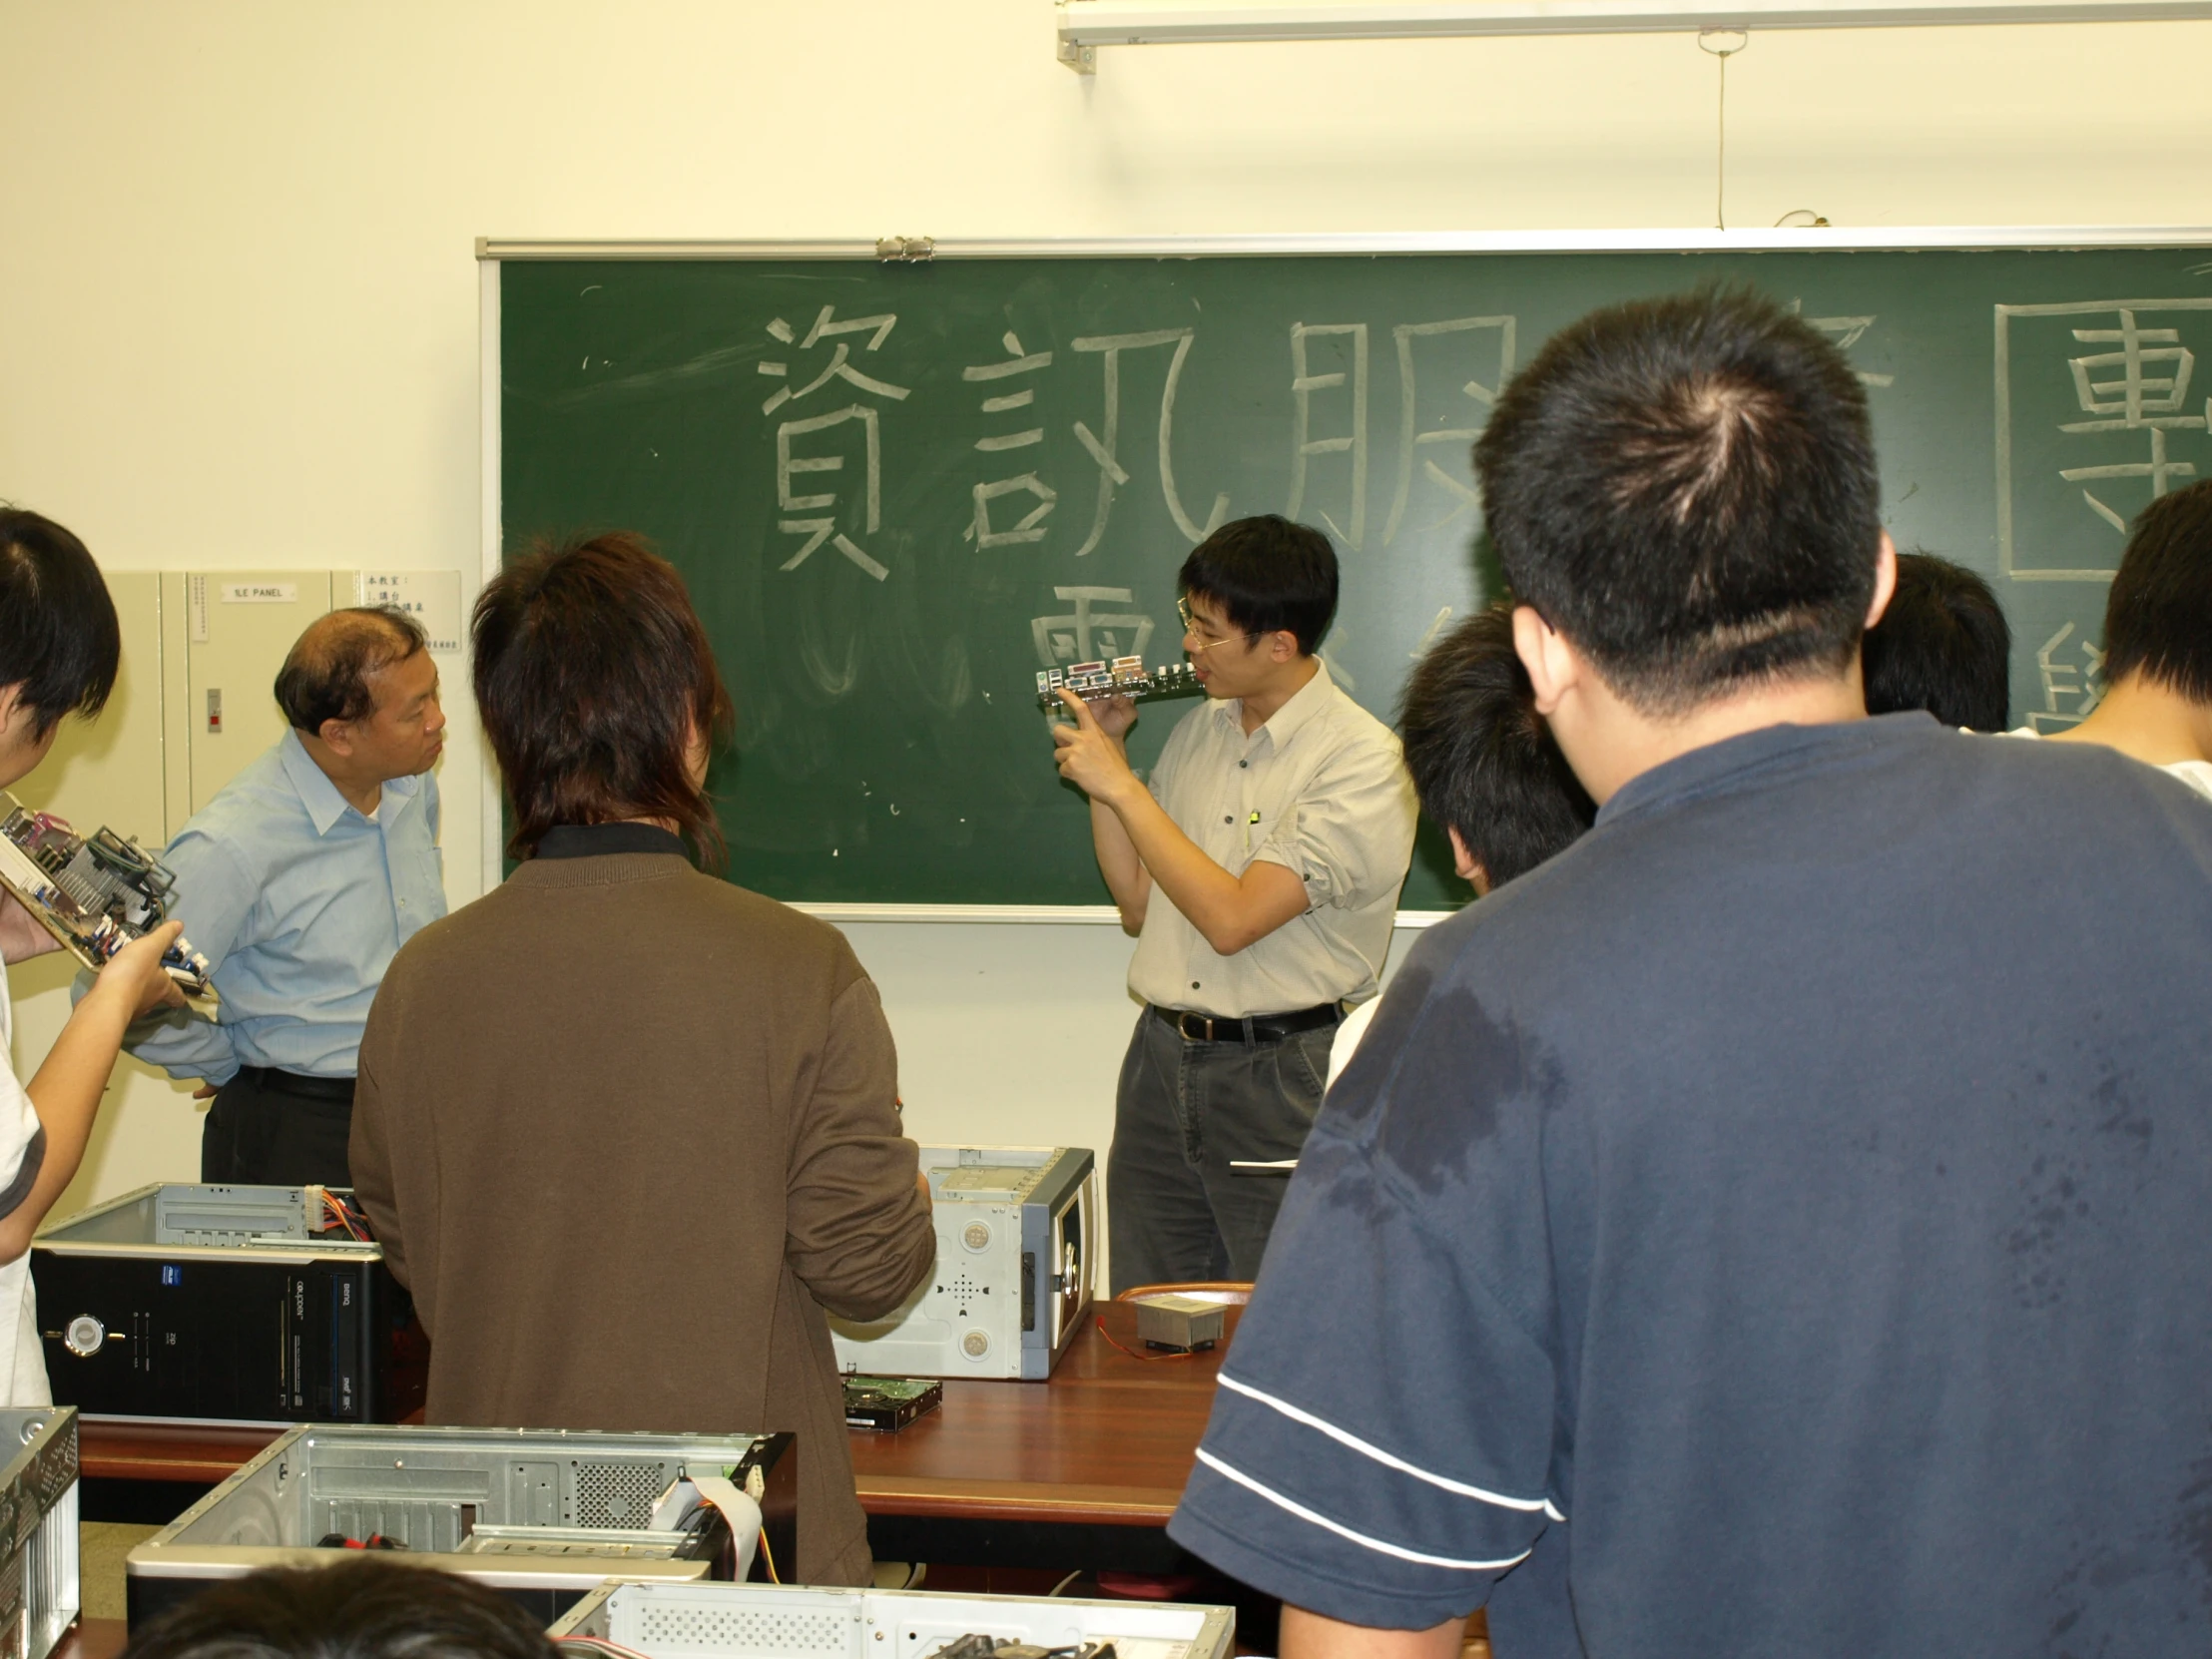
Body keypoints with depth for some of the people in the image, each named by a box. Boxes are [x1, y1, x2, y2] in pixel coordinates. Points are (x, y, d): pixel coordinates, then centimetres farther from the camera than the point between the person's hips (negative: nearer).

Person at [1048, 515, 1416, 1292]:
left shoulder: (1362, 760, -13)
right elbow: (1139, 905, 13)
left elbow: (1232, 917, -19)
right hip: (1161, 1058, 6)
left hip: (1281, 1074, -6)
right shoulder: (1198, 731, 10)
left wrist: (1120, 783, -13)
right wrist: (1105, 751, 5)